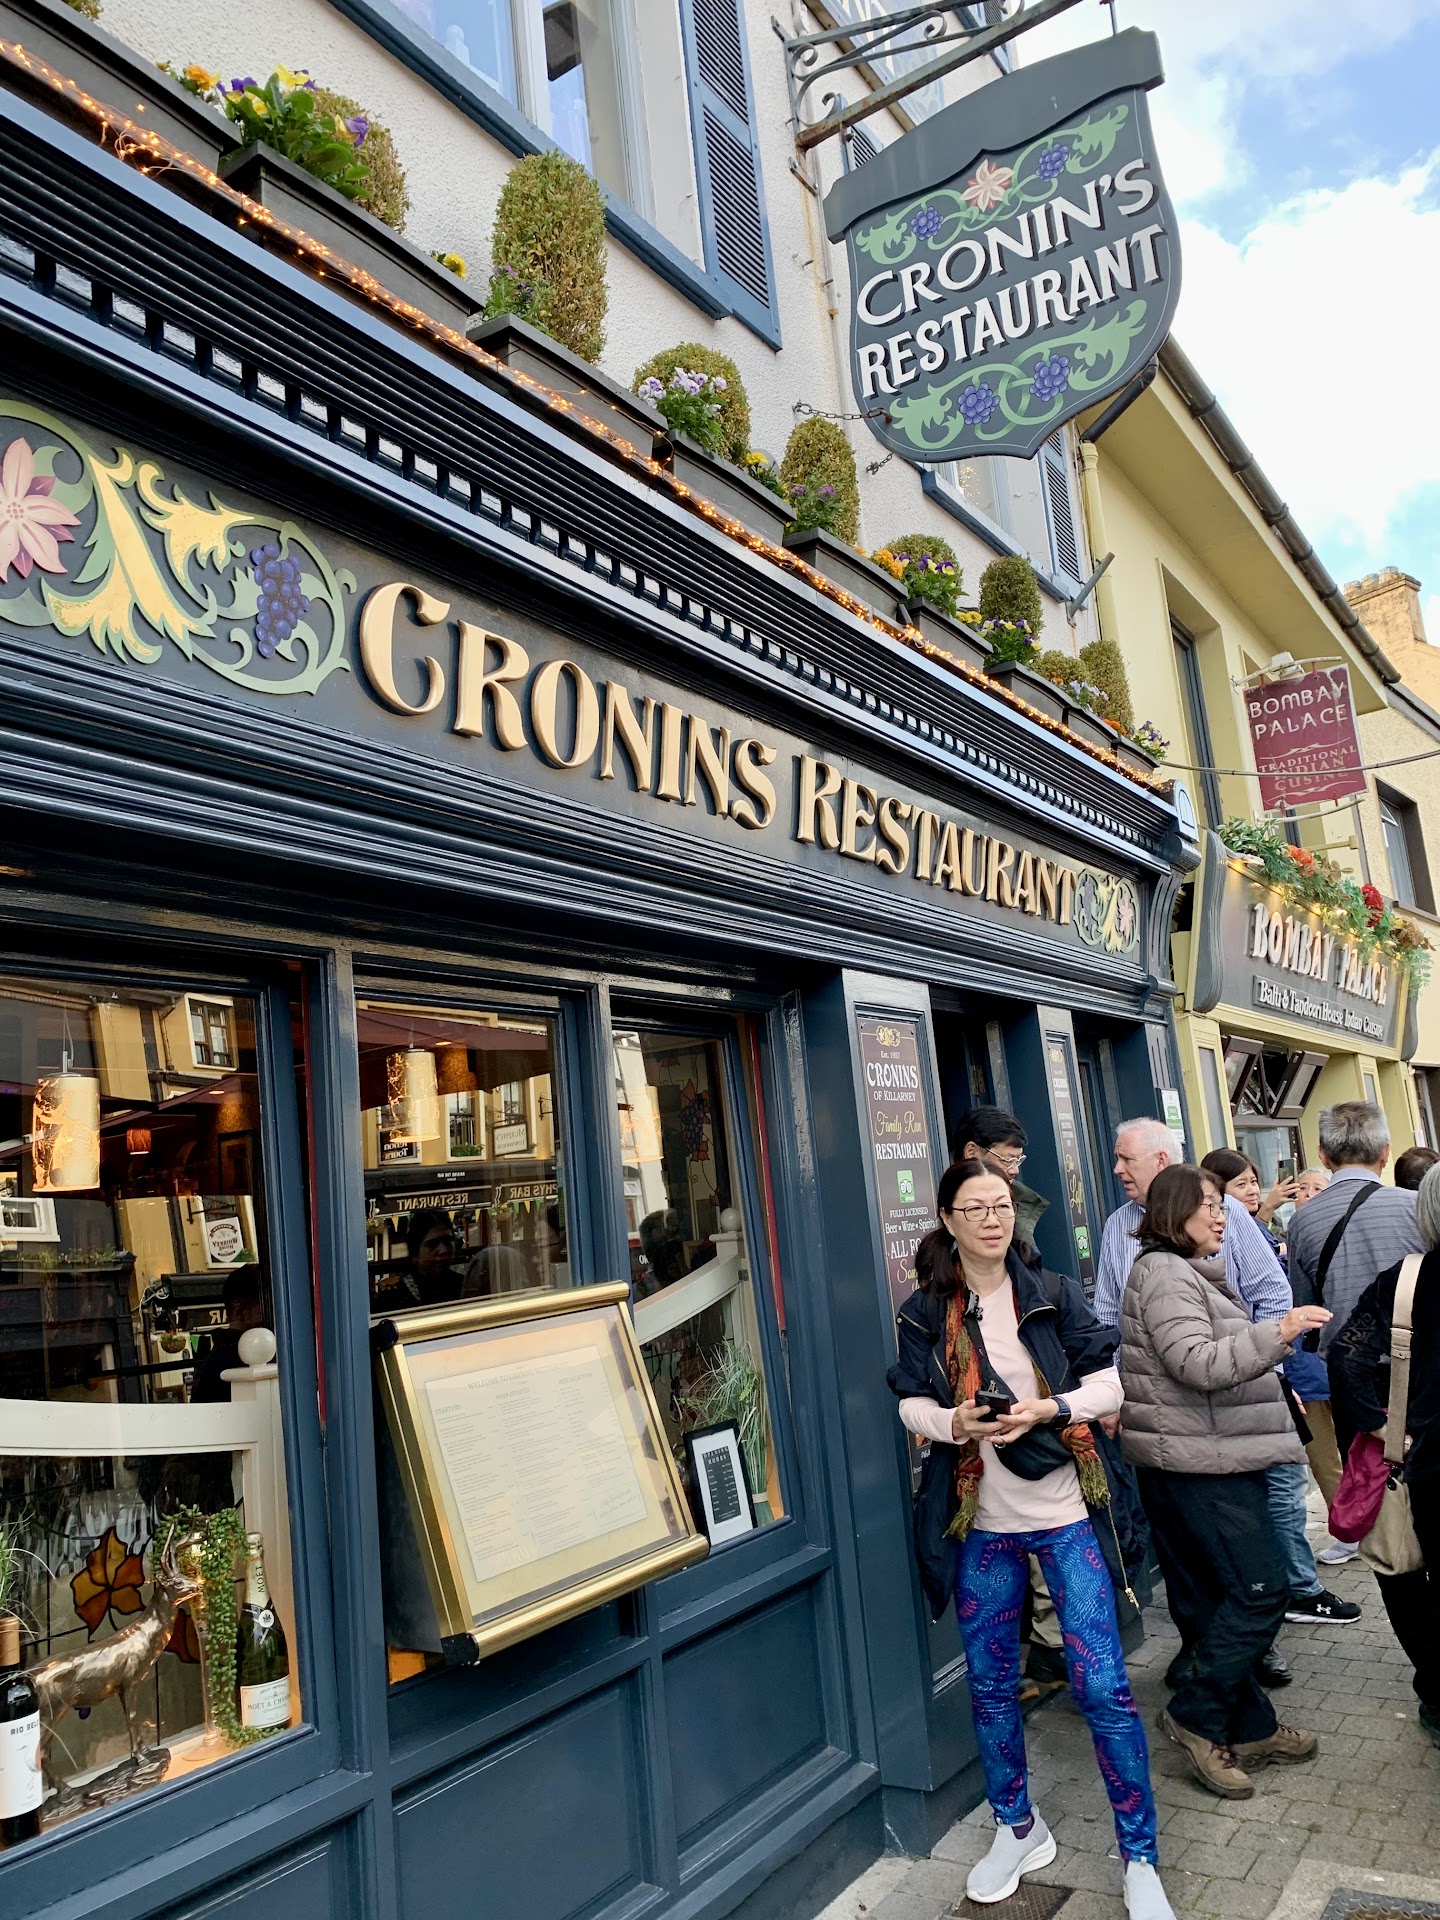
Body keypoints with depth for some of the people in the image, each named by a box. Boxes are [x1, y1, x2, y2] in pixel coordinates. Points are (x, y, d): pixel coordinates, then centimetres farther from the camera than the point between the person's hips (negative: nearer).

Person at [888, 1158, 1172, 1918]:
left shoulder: (1053, 1294, -4)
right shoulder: (925, 1312, -2)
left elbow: (1105, 1382, -2)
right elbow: (912, 1402, 2)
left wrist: (1051, 1409, -19)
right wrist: (953, 1423, -19)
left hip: (1063, 1512, -1)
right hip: (978, 1520, 2)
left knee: (1102, 1684, -3)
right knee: (990, 1683, 14)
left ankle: (1139, 1858, 16)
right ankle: (1017, 1828, 37)